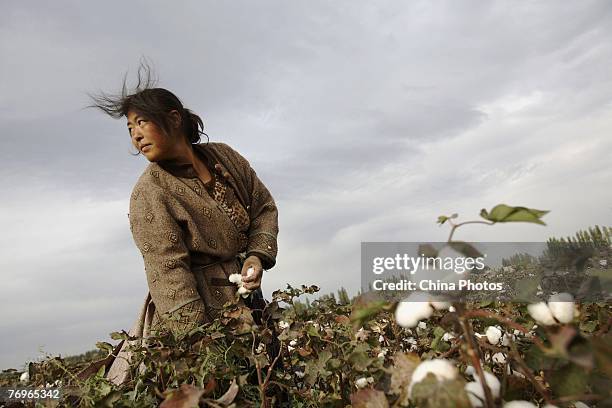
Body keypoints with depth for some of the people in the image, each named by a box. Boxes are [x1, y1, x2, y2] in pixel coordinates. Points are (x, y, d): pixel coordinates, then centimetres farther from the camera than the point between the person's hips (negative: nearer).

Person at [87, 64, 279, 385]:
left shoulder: (225, 156, 1)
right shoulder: (149, 194, -14)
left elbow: (265, 208, 8)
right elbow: (169, 273, -19)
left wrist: (258, 255, -9)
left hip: (244, 296, 5)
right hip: (197, 312, -4)